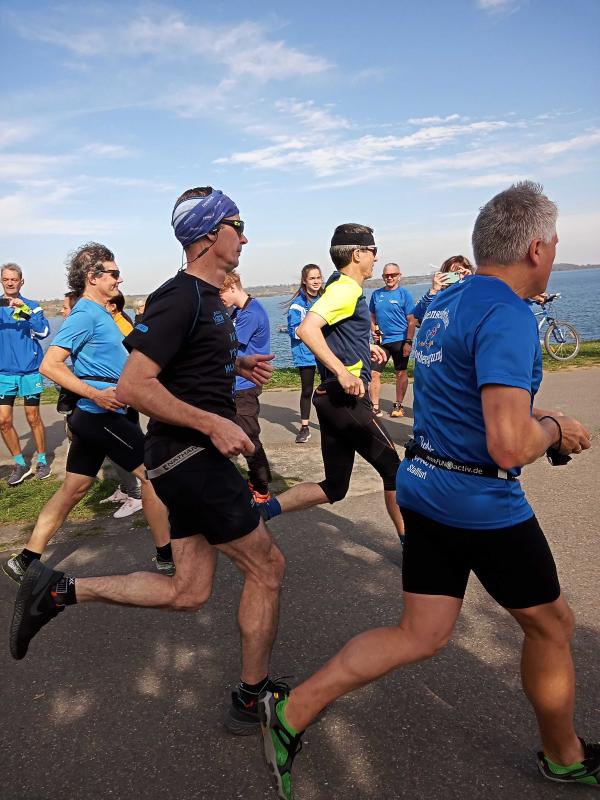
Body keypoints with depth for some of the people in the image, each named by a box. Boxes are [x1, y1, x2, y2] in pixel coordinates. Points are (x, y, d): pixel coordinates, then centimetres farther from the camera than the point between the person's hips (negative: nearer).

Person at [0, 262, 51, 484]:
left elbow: (44, 332, -12)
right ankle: (20, 463, 16)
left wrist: (25, 310, -23)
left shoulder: (31, 305, 0)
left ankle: (42, 461, 21)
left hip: (30, 370, -2)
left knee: (33, 418, 6)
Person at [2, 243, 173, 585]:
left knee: (74, 487, 13)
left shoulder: (100, 313, 15)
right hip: (101, 415, -10)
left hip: (93, 416, 10)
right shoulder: (86, 314, -14)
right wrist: (96, 394, -27)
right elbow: (50, 365, -21)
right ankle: (167, 555, 11)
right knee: (152, 473, -1)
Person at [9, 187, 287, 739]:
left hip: (191, 458, 10)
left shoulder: (208, 297, 14)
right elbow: (133, 386, -23)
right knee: (267, 567, 3)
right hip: (191, 457, -10)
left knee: (188, 593, 14)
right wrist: (213, 423, -25)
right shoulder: (181, 298, -17)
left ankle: (59, 590, 20)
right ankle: (252, 701, 21)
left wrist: (234, 364, 14)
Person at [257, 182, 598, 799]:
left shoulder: (442, 303, 9)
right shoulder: (507, 315, -20)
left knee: (421, 635, 14)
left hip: (423, 486, 8)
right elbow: (510, 446, -29)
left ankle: (292, 710, 13)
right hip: (482, 500, -8)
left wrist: (528, 416, 18)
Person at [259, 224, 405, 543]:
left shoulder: (340, 287, 18)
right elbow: (307, 329, -28)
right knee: (393, 470, 4)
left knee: (334, 487, 12)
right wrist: (343, 372, -29)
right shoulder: (345, 289, -12)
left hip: (333, 398, 10)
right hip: (346, 398, -10)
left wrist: (363, 347, 26)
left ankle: (263, 509, 5)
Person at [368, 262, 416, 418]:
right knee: (374, 373, -3)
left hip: (399, 340, -3)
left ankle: (398, 405, 22)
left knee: (401, 373, 8)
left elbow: (411, 321, -6)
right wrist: (374, 331, 0)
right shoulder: (376, 294, 8)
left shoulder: (404, 294, -4)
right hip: (381, 340, 3)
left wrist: (408, 342, -13)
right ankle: (375, 408, 5)